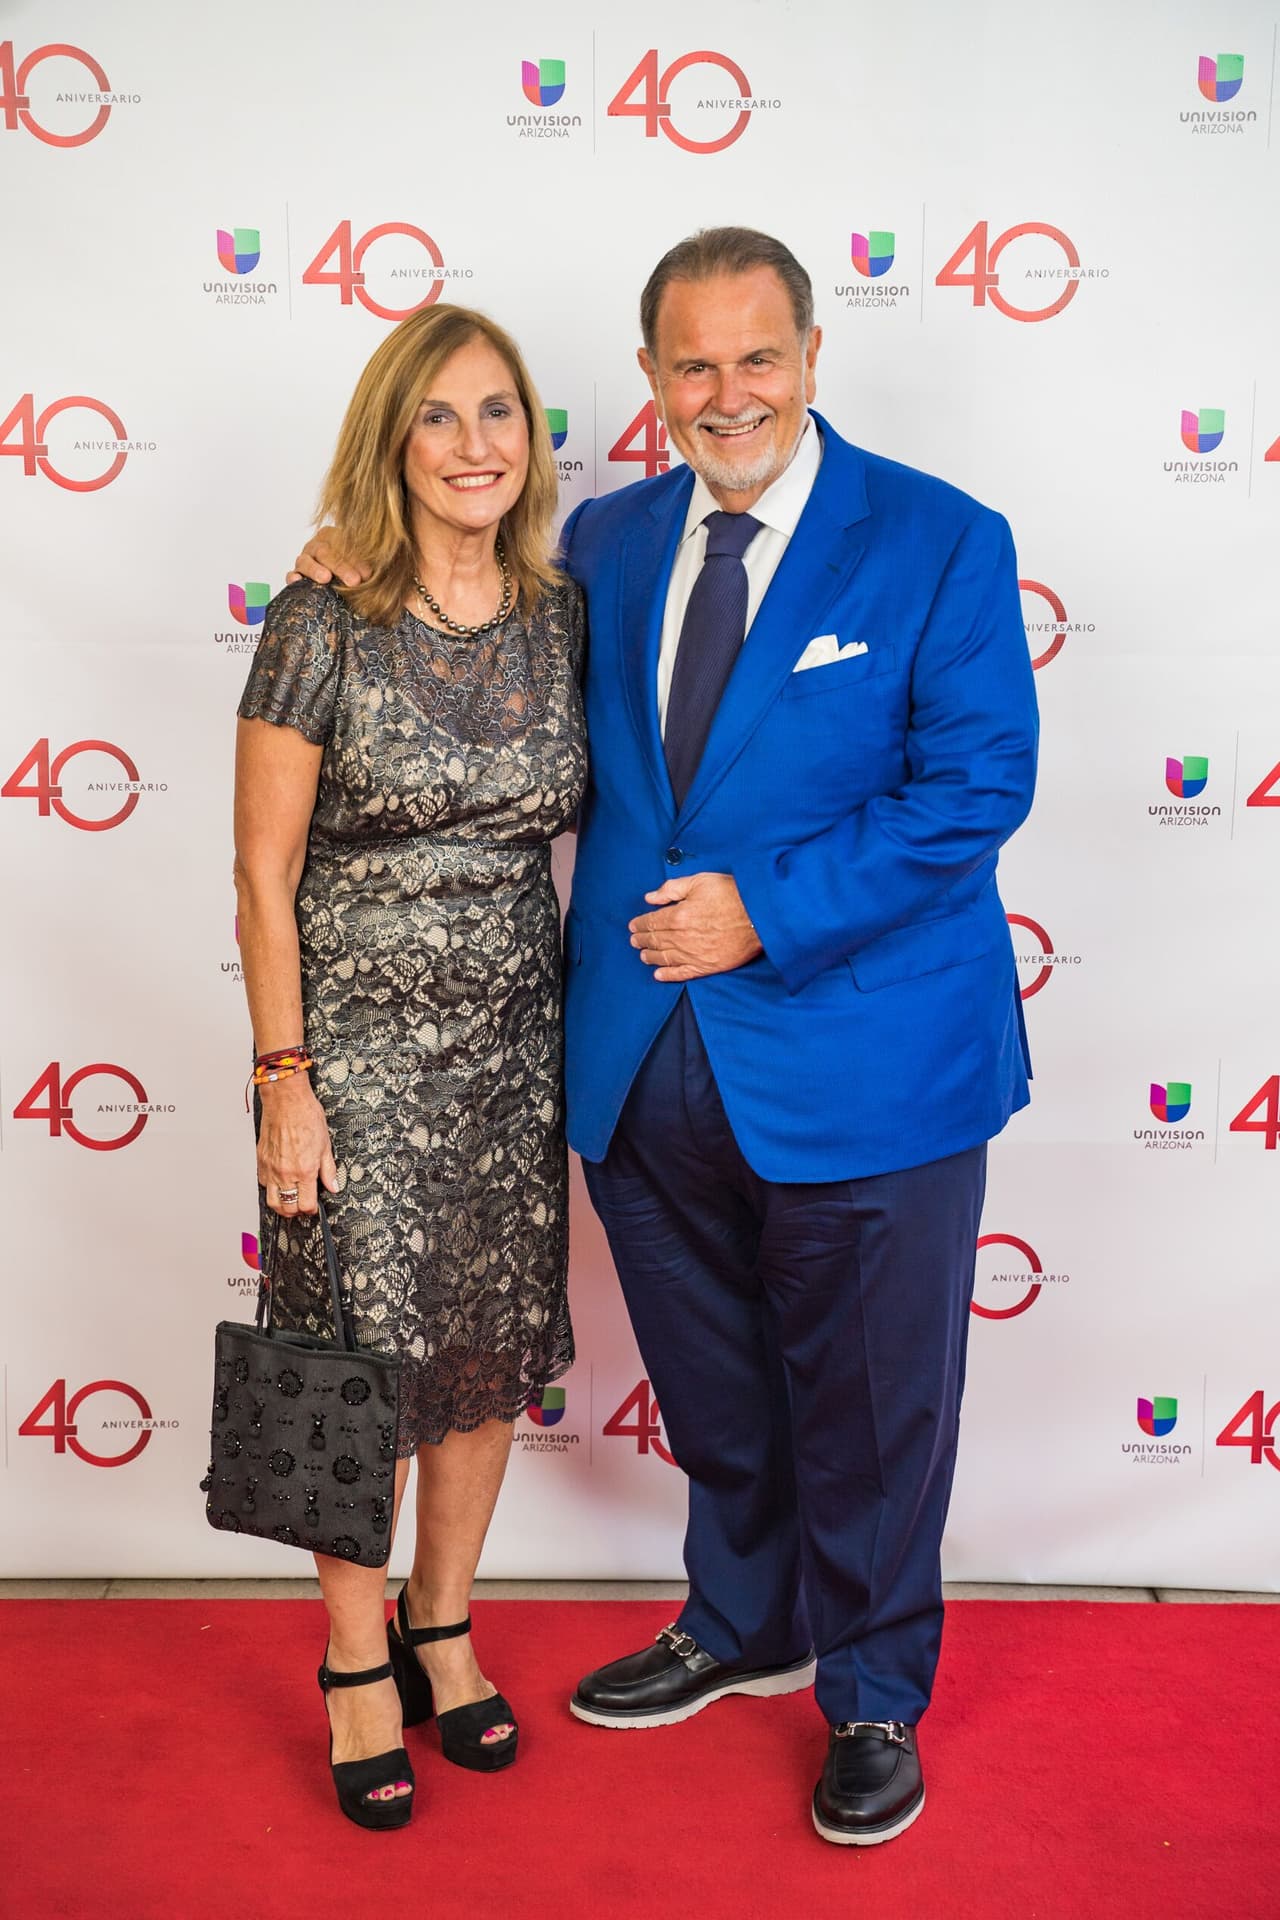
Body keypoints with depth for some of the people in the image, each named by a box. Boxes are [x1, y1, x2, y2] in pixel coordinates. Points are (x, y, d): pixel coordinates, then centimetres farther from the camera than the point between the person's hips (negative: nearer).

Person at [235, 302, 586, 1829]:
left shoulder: (561, 617, 2)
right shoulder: (324, 626, -10)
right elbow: (263, 876, -8)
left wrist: (583, 1038, 8)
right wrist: (283, 1079, -10)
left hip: (515, 1041, 4)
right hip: (359, 1043, -4)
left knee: (494, 1353, 13)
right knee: (365, 1361, 5)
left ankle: (442, 1630, 35)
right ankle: (357, 1666, 27)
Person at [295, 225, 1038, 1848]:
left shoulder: (938, 542, -6)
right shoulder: (605, 541, 8)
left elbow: (977, 784, -12)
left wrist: (768, 909, -19)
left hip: (857, 1064, -4)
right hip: (647, 1062, 5)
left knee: (867, 1408, 11)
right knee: (713, 1395, 21)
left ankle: (872, 1698, 34)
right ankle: (743, 1628, 46)